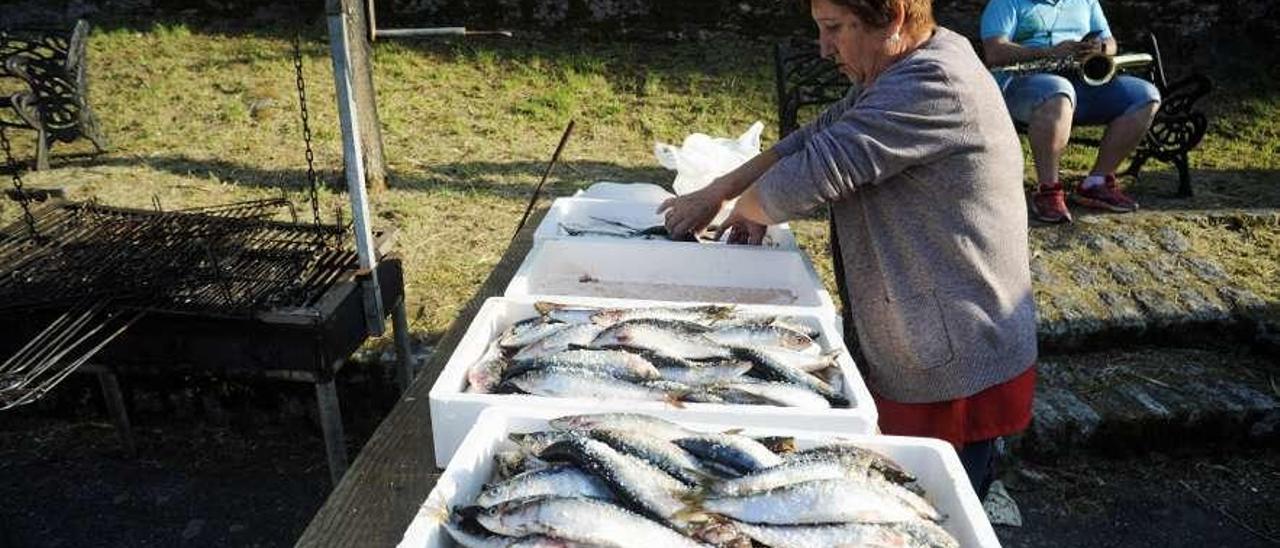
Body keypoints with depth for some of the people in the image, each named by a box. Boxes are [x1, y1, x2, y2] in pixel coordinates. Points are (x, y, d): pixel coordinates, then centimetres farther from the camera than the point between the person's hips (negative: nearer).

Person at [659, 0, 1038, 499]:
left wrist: (744, 208, -7)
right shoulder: (902, 72, 10)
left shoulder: (934, 85, -24)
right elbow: (814, 137, 11)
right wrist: (715, 192, 2)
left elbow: (812, 171, -27)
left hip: (955, 372, -9)